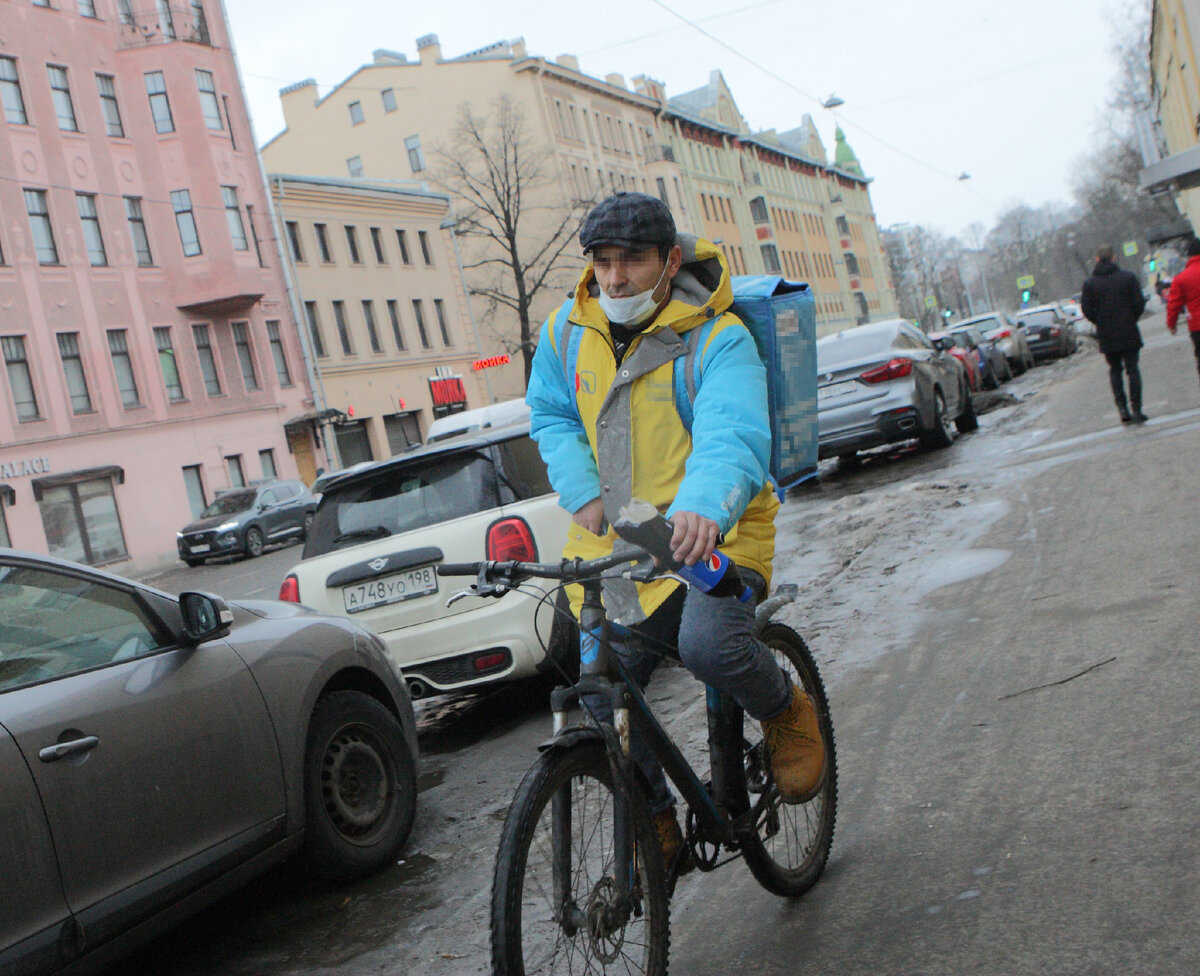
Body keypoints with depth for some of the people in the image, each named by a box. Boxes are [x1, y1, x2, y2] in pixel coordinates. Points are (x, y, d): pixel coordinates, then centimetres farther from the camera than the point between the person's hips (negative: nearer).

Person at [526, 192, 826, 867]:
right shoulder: (568, 331, 3)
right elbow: (552, 417, 14)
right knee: (601, 699, -3)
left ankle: (787, 712, 5)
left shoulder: (717, 338, -14)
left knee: (709, 644, -31)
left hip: (713, 532, -5)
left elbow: (734, 438, -30)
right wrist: (584, 494, -5)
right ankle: (658, 823, 23)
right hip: (612, 543, 5)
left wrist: (702, 510, -52)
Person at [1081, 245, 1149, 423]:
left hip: (1106, 335, 1)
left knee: (1115, 370, 13)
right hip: (1128, 333, -1)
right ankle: (1136, 409, 0)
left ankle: (1122, 408, 1)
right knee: (1132, 369, 5)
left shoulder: (1089, 284, -2)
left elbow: (1087, 310, -6)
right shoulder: (1128, 277, -3)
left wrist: (1101, 323, 9)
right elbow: (1139, 303, -6)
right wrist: (1131, 320, 10)